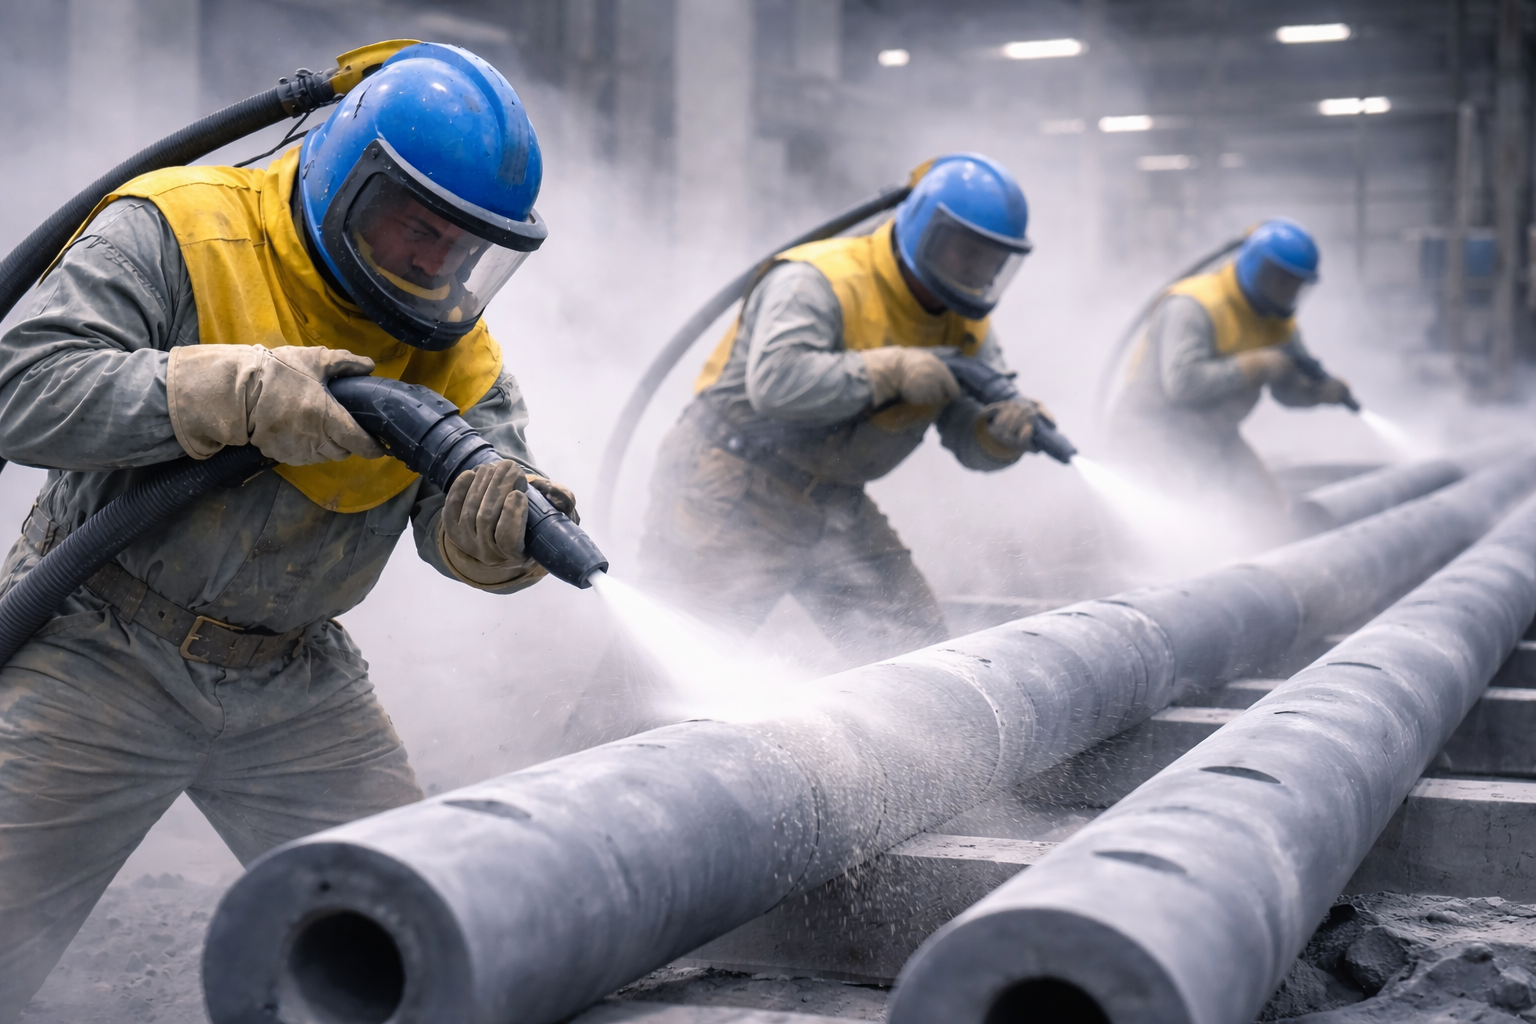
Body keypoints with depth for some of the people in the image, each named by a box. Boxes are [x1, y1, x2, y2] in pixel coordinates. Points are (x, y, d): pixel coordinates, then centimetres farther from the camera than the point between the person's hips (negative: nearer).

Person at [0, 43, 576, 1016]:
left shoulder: (449, 340, 2)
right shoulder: (175, 233, -14)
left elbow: (454, 512, -7)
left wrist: (502, 524, -32)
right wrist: (239, 392, -34)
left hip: (296, 681, 5)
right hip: (99, 653, -4)